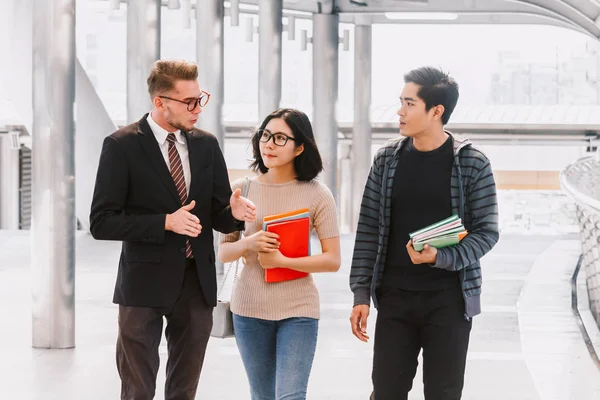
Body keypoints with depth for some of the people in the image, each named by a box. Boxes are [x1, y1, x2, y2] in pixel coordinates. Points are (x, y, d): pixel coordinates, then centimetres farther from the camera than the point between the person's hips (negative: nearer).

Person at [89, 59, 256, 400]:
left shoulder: (207, 145, 8)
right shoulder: (122, 146, -7)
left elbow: (217, 217, 11)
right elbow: (102, 223, -11)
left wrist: (234, 212, -13)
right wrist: (165, 222, -20)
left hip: (197, 284, 5)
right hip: (145, 285, -4)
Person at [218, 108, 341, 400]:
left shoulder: (317, 195, -5)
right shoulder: (243, 189, 2)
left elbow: (333, 260, -7)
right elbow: (223, 253, 6)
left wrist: (282, 261, -18)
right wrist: (248, 244, -15)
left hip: (298, 310, -3)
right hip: (250, 309, 3)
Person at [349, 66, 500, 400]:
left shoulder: (473, 163, -5)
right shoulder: (388, 159, 4)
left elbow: (487, 232, -5)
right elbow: (369, 229, 6)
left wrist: (440, 257, -20)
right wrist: (361, 294, 1)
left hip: (449, 299, -3)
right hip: (395, 297, 3)